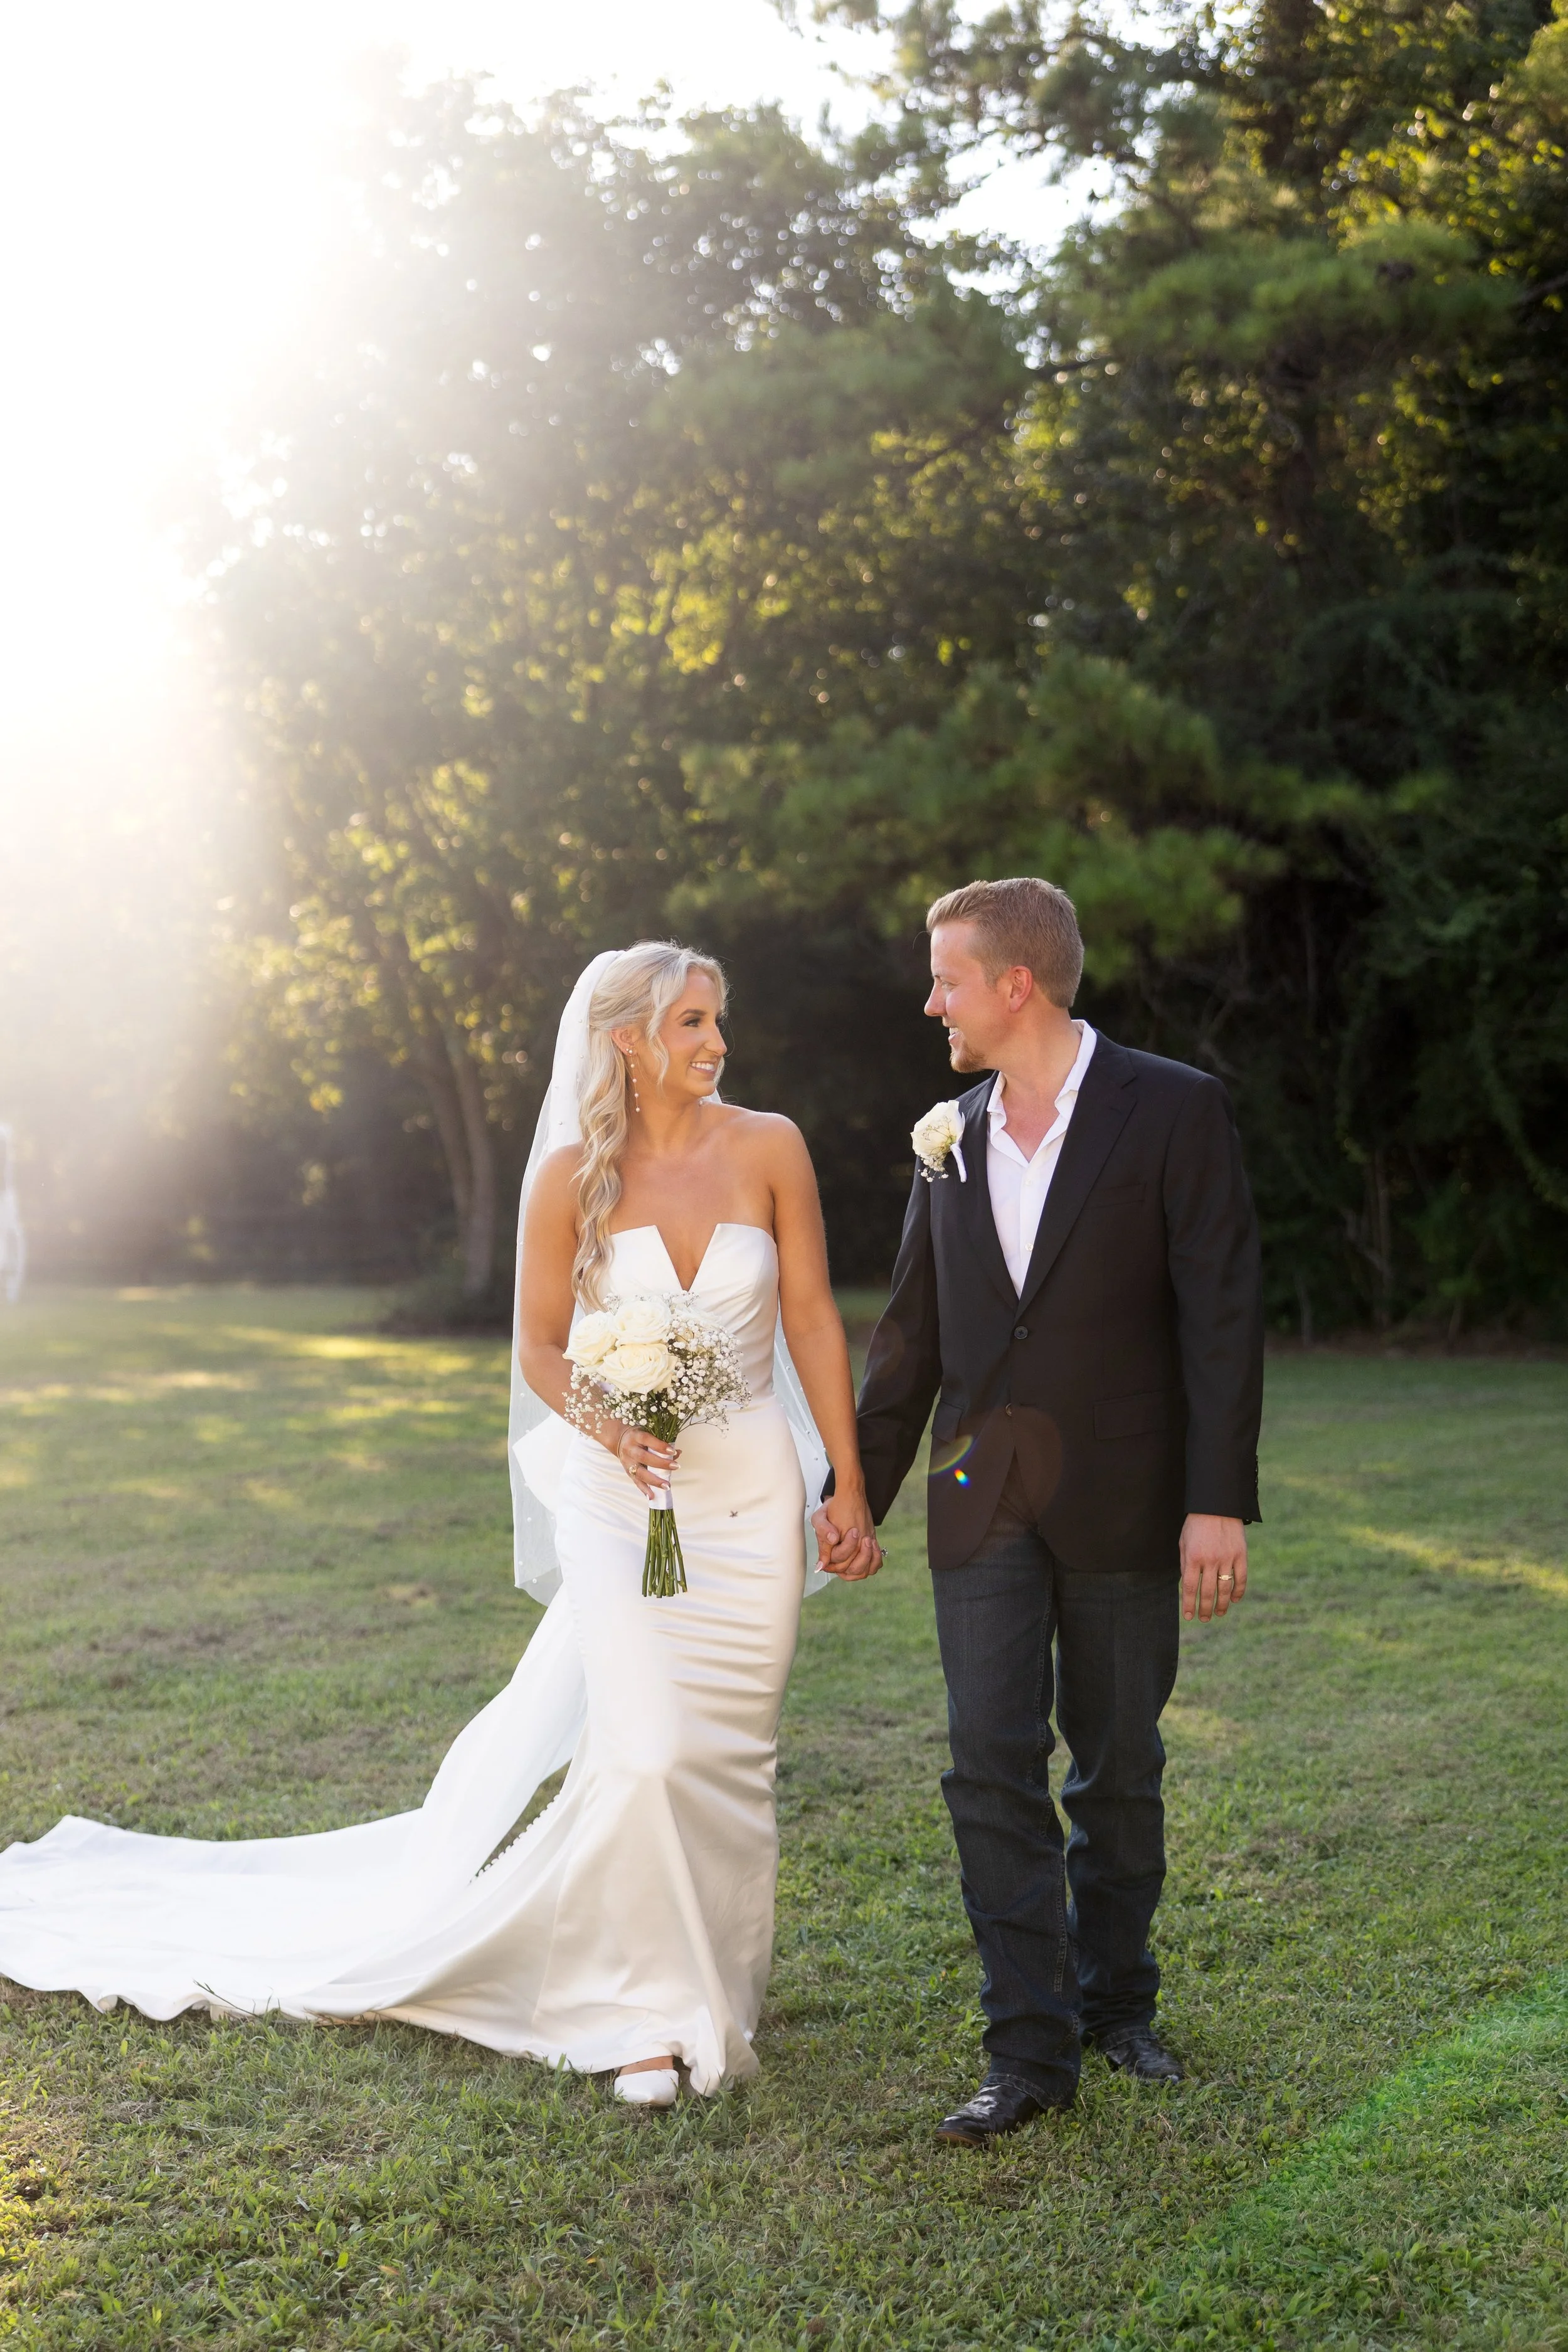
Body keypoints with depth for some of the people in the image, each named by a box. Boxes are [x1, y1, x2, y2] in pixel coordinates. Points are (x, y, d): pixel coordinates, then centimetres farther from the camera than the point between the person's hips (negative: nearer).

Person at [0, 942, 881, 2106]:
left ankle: (714, 1986, 30)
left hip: (752, 1491, 2)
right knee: (644, 1750, -13)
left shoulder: (768, 1148, -2)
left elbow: (814, 1320, 1)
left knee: (729, 1757, 9)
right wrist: (607, 1429, -17)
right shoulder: (575, 1175, -5)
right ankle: (645, 2011, 5)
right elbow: (541, 1347, 3)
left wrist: (849, 1485, -1)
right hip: (621, 1497, -2)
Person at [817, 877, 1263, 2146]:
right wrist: (862, 1485, 17)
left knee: (1119, 1769, 11)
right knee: (993, 1771, -1)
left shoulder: (1175, 1109, -7)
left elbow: (1223, 1314, -10)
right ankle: (1032, 2049, 6)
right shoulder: (949, 1141, 8)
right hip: (983, 1506, 3)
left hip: (1122, 1502, -3)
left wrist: (1220, 1502, -16)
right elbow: (912, 1334, 15)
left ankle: (1116, 2000, 30)